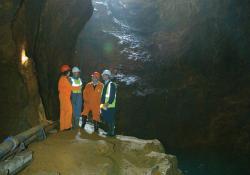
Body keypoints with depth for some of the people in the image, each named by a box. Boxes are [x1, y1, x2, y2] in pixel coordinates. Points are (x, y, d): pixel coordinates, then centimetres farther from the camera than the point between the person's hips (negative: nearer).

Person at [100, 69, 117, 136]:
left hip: (110, 106, -8)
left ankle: (112, 132, 3)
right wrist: (102, 103, 14)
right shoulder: (104, 84, 19)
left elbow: (112, 95, -16)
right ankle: (109, 131, 21)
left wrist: (108, 103, -22)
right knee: (106, 119, 11)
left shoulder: (111, 84, -7)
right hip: (104, 106, 8)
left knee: (110, 120, -5)